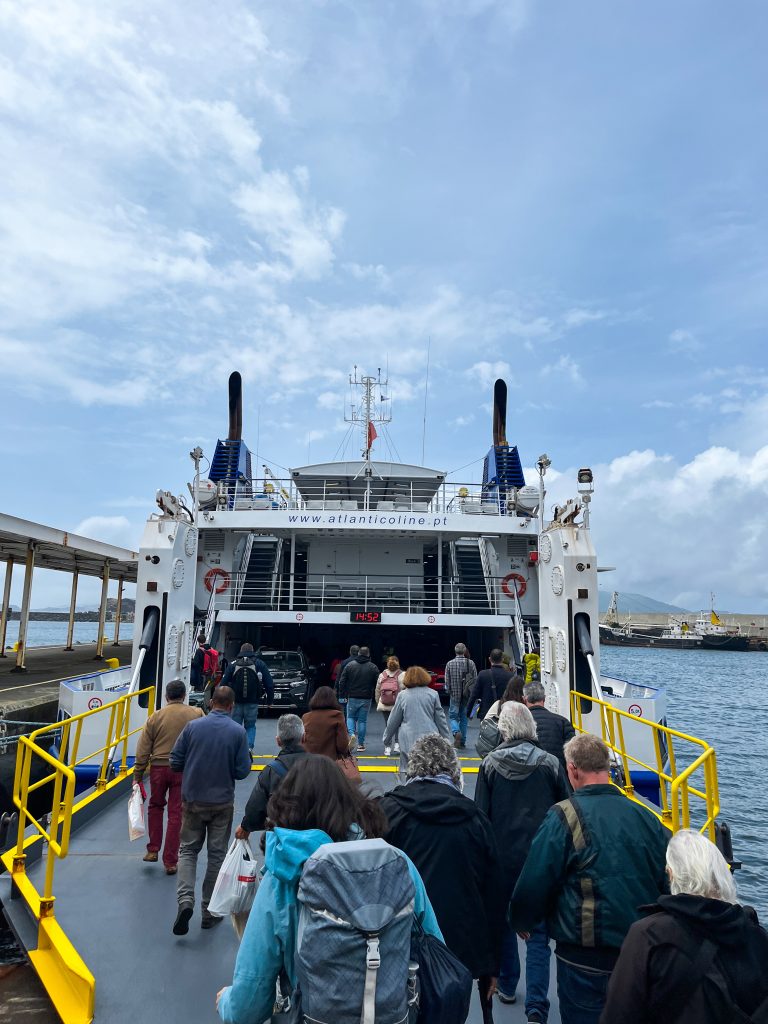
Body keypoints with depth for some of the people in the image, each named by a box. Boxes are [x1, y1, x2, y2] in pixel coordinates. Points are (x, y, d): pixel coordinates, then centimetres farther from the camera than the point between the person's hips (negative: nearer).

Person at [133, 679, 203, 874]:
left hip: (159, 767, 1)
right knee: (176, 814, 7)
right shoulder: (196, 715, -5)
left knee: (155, 806, 24)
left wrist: (137, 775, 8)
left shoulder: (156, 717, -3)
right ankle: (171, 861, 13)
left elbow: (143, 749, 0)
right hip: (184, 770, -1)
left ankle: (153, 850, 28)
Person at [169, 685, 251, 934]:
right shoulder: (238, 731, -11)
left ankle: (185, 899, -3)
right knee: (217, 854, 13)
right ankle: (210, 911, 21)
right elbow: (242, 771, -10)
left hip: (193, 800, 1)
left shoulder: (192, 726, -8)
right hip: (222, 802, -1)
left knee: (188, 849, 16)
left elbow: (175, 762, -4)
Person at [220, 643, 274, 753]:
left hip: (236, 702, 0)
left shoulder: (233, 665, 5)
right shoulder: (260, 664, 4)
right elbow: (269, 684, 1)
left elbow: (223, 683, 2)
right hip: (252, 702, 0)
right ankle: (249, 747, -4)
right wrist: (270, 700, 6)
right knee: (250, 725, 11)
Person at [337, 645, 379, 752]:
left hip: (352, 697, 0)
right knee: (362, 720, 8)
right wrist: (374, 695, 9)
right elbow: (377, 684, -2)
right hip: (366, 698, 0)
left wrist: (342, 695, 5)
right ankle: (361, 744, 10)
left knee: (350, 717, 16)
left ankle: (352, 734, -10)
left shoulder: (349, 665, -1)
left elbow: (342, 681, 0)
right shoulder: (373, 667, -1)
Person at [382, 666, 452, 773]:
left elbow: (393, 720, 7)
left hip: (409, 740, -1)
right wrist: (446, 740, 15)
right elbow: (440, 719, 7)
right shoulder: (432, 694, 3)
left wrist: (387, 738, 20)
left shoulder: (402, 695, 2)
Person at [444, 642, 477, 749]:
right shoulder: (471, 663, -4)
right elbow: (475, 679, -3)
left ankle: (456, 732, -19)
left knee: (453, 716, 8)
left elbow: (447, 681, -5)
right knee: (463, 717, 13)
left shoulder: (450, 664, -6)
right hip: (467, 696, 2)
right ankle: (462, 741, 16)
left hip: (455, 695, -2)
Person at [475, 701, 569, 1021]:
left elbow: (481, 814, -4)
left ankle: (506, 986, 36)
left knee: (503, 922, 22)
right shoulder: (550, 763, -9)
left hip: (502, 856, 1)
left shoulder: (490, 764, -9)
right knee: (539, 932, 9)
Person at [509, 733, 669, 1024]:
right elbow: (668, 883, 5)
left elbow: (533, 886, -12)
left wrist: (520, 922, 8)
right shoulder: (645, 817, -3)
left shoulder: (563, 817, -16)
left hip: (586, 959, -4)